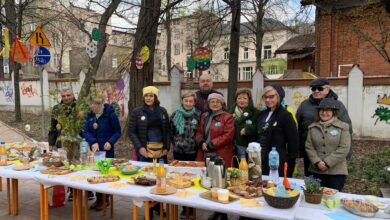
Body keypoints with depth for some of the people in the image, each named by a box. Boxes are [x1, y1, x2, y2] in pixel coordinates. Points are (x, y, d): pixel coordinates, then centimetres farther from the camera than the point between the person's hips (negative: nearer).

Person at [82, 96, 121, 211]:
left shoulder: (110, 114, -13)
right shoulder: (90, 115, 2)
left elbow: (117, 132, -7)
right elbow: (85, 131, -4)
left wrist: (110, 142, -23)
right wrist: (93, 142, -20)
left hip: (106, 150, -5)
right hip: (93, 149, 5)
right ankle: (98, 199, 26)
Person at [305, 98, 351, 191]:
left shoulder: (342, 127, -2)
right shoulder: (312, 127, 6)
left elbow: (344, 149, -9)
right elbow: (309, 147, 2)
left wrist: (327, 163, -14)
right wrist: (317, 162, -12)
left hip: (337, 172, -2)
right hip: (316, 170, 2)